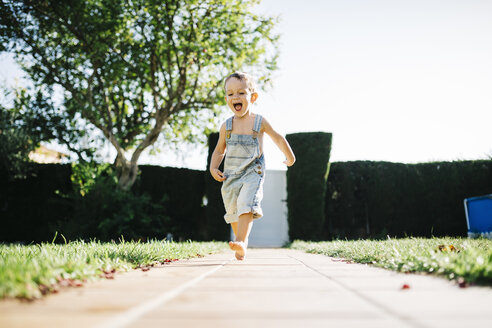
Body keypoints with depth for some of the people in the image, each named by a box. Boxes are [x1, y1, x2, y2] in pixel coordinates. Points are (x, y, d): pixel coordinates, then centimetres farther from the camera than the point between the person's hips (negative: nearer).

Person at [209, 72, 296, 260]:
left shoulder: (260, 122, -2)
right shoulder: (226, 126, 3)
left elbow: (277, 138, 13)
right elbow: (219, 150, 15)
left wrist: (290, 157, 23)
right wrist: (213, 167, -1)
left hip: (252, 172, -4)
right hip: (230, 174, 4)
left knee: (246, 204, -24)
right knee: (233, 211, 10)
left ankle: (240, 243, -31)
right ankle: (242, 242, 28)